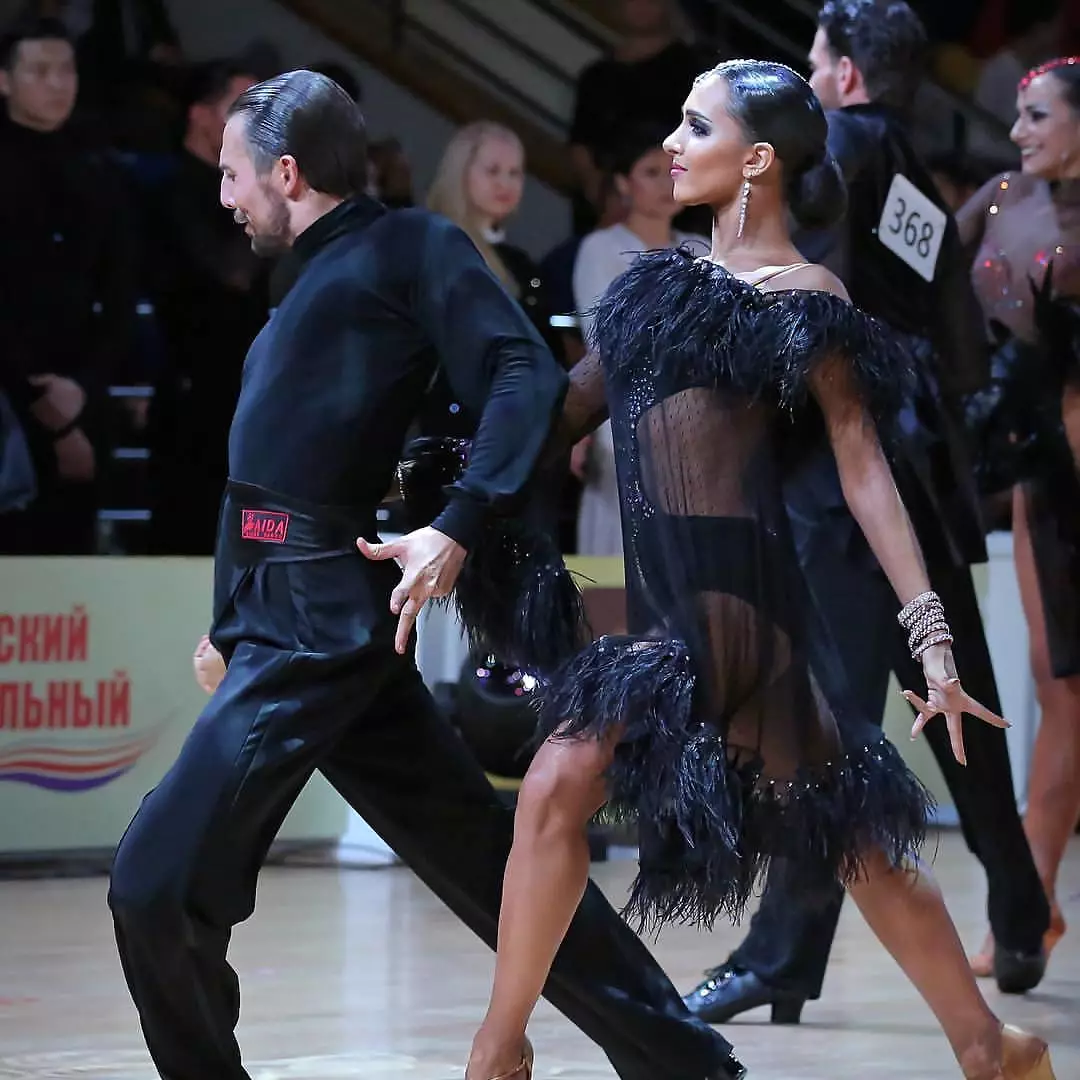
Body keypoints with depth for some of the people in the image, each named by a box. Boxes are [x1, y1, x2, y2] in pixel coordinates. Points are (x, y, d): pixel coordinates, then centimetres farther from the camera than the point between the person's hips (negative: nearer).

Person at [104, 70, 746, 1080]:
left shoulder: (409, 245, -2)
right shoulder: (318, 277, 23)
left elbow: (527, 379, -13)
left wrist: (458, 529, -22)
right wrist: (234, 626, 19)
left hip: (316, 621, -9)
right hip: (285, 617, 9)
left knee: (157, 885, -13)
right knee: (482, 858, 10)